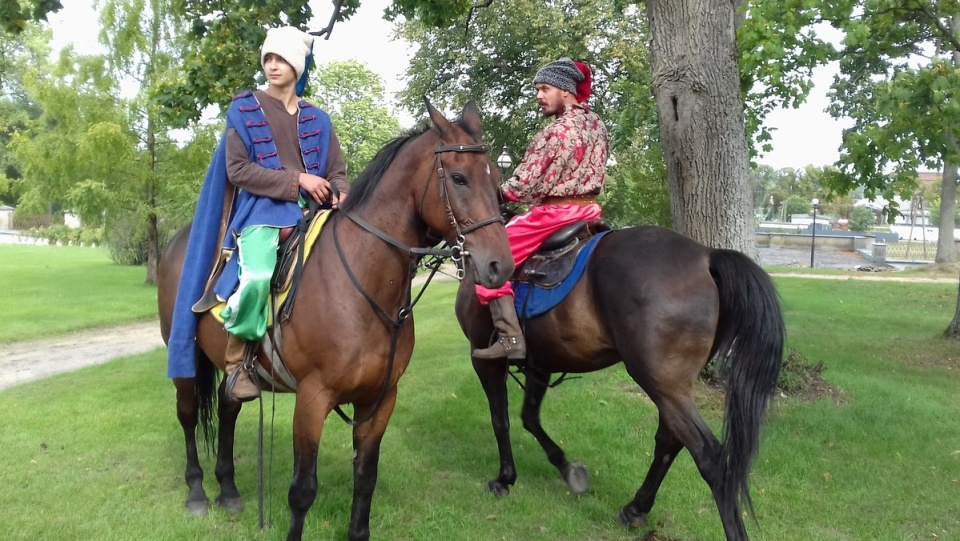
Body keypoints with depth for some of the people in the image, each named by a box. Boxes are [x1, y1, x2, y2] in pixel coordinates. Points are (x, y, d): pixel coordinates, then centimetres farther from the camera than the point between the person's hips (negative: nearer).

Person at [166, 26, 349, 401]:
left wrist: (340, 193, -11)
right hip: (261, 210, -4)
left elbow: (337, 170, 15)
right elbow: (238, 169, -3)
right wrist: (297, 180, -12)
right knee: (257, 276, -31)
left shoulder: (317, 120, 16)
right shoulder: (244, 110, 6)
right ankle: (236, 361, -9)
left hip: (311, 211, 4)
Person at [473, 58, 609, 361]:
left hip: (554, 214, -9)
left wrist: (496, 193, 1)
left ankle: (510, 339, -14)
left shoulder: (558, 130, -18)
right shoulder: (597, 124, 9)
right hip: (588, 209, 9)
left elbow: (526, 184, -16)